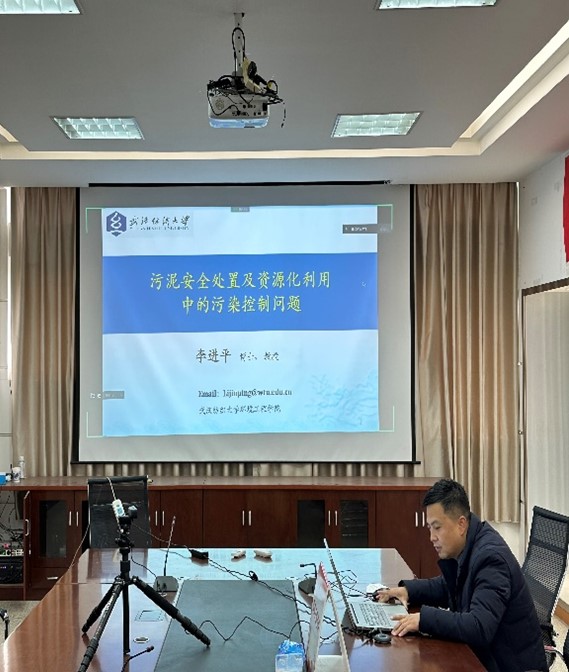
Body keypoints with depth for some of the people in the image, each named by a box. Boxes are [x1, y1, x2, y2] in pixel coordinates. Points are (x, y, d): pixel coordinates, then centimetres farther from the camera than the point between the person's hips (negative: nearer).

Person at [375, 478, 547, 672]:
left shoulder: (490, 557, -26)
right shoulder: (461, 547, 0)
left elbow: (479, 628, -34)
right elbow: (448, 587, 18)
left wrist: (424, 619, -33)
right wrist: (409, 590, 2)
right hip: (482, 654, 7)